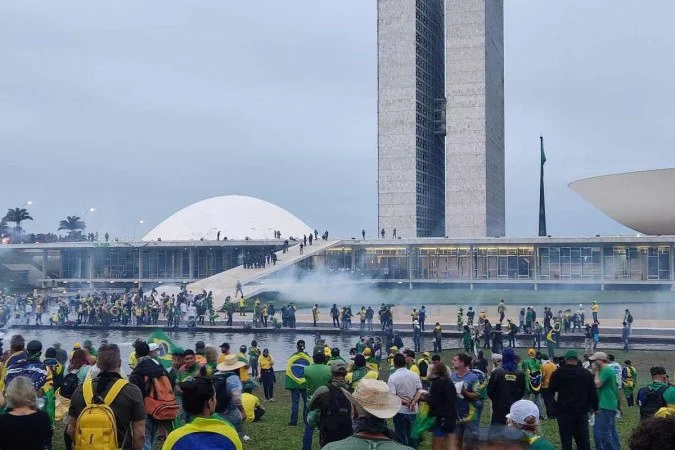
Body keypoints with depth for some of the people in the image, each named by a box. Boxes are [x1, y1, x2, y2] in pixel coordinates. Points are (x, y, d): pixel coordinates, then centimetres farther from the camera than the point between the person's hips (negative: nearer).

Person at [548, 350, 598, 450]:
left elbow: (551, 391, 1)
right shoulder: (586, 373, 2)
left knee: (566, 440, 2)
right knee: (583, 440, 11)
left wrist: (556, 397, 23)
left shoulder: (558, 373, -6)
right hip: (582, 411, 3)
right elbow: (593, 393, 6)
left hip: (564, 411, -3)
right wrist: (595, 407, 19)